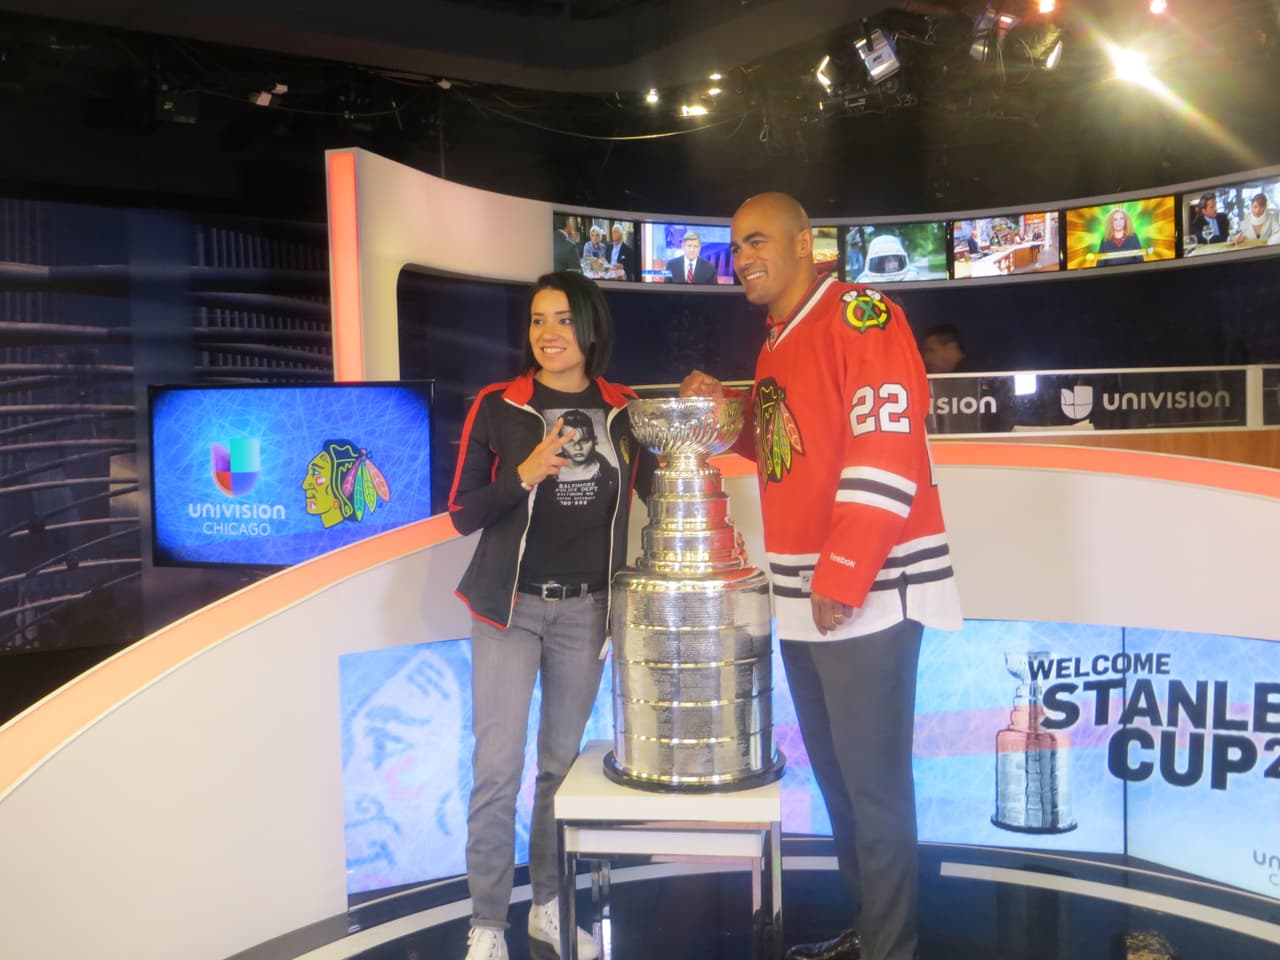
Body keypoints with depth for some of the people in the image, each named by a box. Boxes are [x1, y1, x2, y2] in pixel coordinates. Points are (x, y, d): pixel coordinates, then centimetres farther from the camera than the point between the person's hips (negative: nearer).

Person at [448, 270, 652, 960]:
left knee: (562, 763, 13)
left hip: (585, 608, 3)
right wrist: (525, 475, -20)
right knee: (498, 767, -4)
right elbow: (462, 514, -5)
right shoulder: (496, 406, -5)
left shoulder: (622, 409, 3)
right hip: (511, 606, -2)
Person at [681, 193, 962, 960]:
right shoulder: (776, 346, 16)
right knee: (834, 771, 16)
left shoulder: (859, 315, -10)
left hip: (866, 594, -9)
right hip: (802, 595, 9)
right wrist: (726, 412, 7)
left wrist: (844, 577, -21)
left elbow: (887, 450, -18)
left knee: (874, 780, 0)